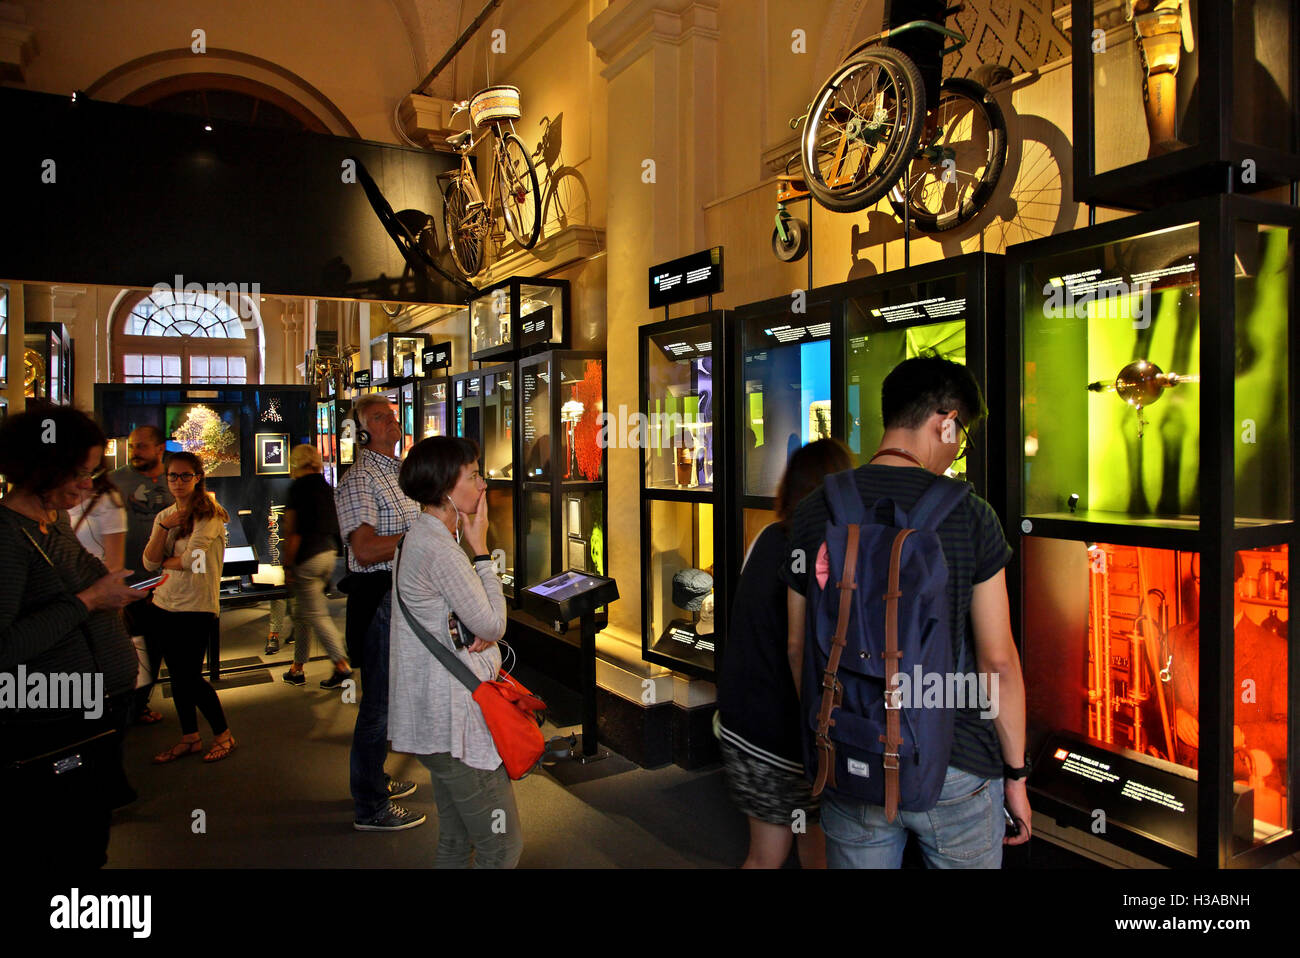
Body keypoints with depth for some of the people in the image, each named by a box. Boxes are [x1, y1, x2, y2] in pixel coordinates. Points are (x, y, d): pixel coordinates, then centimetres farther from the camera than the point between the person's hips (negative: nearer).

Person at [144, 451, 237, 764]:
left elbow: (191, 559, -19)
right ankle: (189, 738, 26)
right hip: (164, 605, 7)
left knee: (191, 677, -4)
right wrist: (163, 527, -10)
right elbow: (149, 563, 1)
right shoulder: (164, 515, 11)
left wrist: (164, 562, -1)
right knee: (177, 676, 12)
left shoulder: (208, 513, -9)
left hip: (197, 606, -6)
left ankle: (223, 734, 14)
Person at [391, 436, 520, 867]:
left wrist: (482, 633, -4)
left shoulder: (425, 536, 13)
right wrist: (480, 547, -10)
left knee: (455, 844, 20)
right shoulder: (439, 548, -21)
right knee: (503, 848, -1)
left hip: (439, 716, 11)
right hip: (454, 719, -11)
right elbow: (493, 624, -14)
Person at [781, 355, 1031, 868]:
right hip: (955, 769, -2)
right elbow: (998, 659, -10)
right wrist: (1016, 773, 2)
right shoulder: (969, 515, -11)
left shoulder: (814, 510, -3)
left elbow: (797, 646, 3)